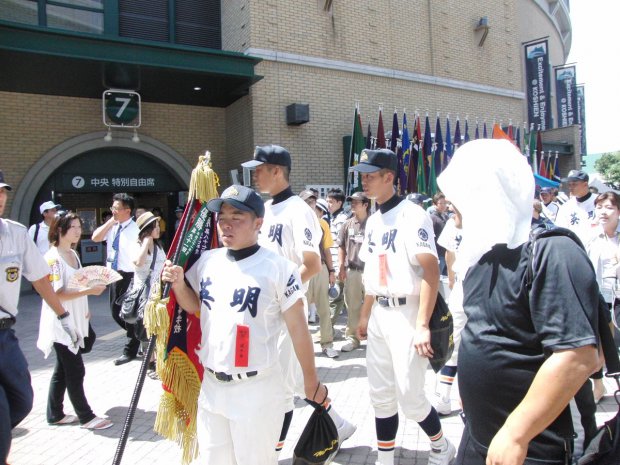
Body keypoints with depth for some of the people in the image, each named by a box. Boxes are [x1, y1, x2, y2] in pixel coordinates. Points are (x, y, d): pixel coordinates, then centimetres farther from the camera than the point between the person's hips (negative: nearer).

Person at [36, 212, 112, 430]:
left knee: (63, 369, 16)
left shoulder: (73, 254, 10)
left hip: (75, 321, 8)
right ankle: (86, 417, 9)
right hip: (60, 323, -8)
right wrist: (88, 291, -24)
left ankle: (55, 414, 27)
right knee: (75, 371, -1)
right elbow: (57, 294, -20)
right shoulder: (53, 257, -15)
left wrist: (84, 310, 13)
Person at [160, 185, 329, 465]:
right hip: (210, 385, 6)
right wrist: (178, 284, -4)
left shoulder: (279, 269, -16)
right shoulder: (207, 261, 1)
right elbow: (194, 306, 16)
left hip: (257, 390, -6)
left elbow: (297, 328, -10)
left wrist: (311, 382, -5)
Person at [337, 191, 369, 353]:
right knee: (352, 306, 9)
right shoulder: (347, 224, 7)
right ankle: (352, 337, 18)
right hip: (352, 271, 3)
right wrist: (341, 267, 4)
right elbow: (342, 247, 11)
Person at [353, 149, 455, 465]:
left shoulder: (412, 215, -13)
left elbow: (431, 272, -19)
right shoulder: (373, 220, 12)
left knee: (410, 397, -1)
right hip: (379, 316, 8)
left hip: (406, 315, -8)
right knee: (381, 395, 13)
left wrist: (422, 325, -24)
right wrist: (364, 315, 19)